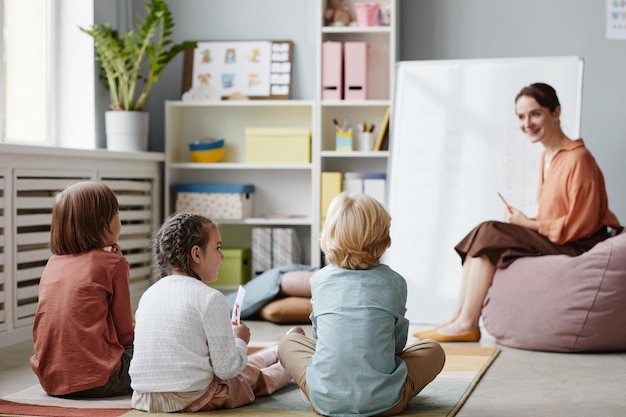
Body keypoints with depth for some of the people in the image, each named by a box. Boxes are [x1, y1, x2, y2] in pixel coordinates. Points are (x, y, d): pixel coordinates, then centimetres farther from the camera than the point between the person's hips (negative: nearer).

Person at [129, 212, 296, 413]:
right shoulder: (210, 298, -13)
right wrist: (240, 341, 7)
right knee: (254, 376, 23)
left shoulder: (149, 294, 6)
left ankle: (277, 353, 56)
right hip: (193, 400, -7)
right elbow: (227, 369, -13)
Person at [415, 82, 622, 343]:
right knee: (483, 234, -3)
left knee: (489, 234, -18)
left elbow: (580, 224, -18)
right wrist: (524, 222, -4)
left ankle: (466, 323, -12)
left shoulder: (578, 158, -16)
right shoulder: (547, 157, 11)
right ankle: (458, 319, -8)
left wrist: (527, 224, -13)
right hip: (552, 241, 9)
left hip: (578, 248, -9)